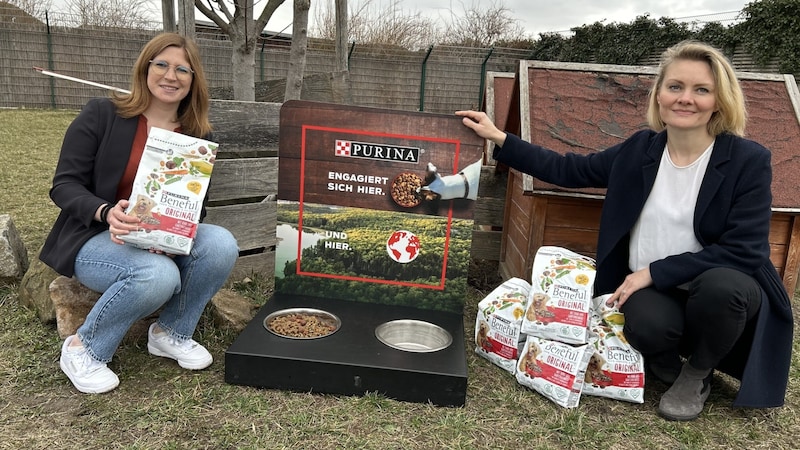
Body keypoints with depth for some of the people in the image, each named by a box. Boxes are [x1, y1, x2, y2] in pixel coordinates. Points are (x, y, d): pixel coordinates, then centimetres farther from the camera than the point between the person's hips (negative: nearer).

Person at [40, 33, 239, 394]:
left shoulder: (199, 137, 3)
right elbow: (64, 186, -8)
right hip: (95, 238, -4)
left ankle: (171, 333, -3)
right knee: (157, 274, -35)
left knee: (221, 244, -26)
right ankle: (83, 349, -7)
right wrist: (107, 213, -29)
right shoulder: (101, 114, -6)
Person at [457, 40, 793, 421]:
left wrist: (655, 271, -22)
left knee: (720, 286, -35)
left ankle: (697, 373, -2)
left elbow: (744, 252, -15)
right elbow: (568, 170, 7)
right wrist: (499, 139, 3)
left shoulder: (749, 161, -10)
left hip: (721, 292, 0)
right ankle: (666, 362, 8)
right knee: (646, 323, -33)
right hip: (649, 290, 1)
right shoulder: (640, 149, 1)